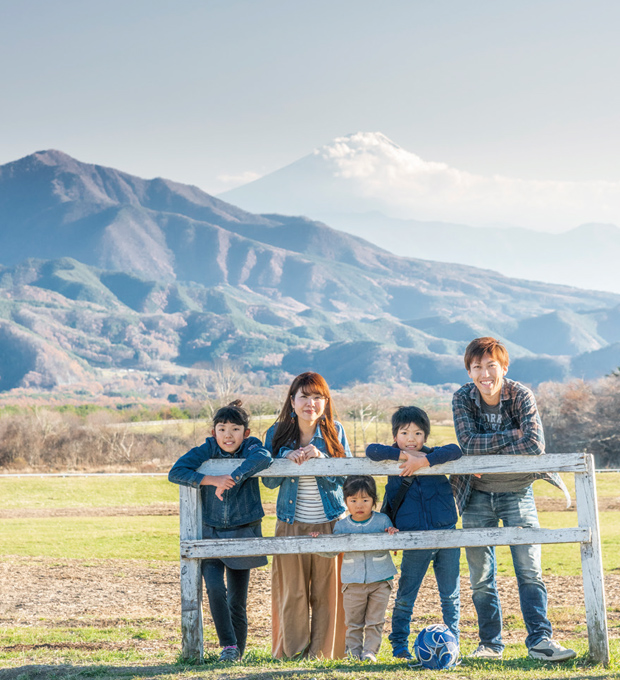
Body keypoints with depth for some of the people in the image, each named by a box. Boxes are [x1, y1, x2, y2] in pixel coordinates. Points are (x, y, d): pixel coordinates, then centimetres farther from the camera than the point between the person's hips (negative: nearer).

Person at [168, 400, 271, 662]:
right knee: (215, 588, -20)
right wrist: (213, 480, -28)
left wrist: (232, 478, -37)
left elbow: (263, 458, -31)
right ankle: (228, 645, -7)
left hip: (243, 534, 0)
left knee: (237, 602, 6)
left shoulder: (250, 447, -6)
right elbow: (176, 473, -18)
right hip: (210, 533, 0)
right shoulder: (206, 451, -5)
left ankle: (238, 653, 22)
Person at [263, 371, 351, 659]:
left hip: (330, 524, 0)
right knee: (292, 591, 0)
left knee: (327, 591, 0)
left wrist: (320, 457, -20)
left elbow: (344, 477, -4)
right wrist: (287, 457, -16)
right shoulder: (277, 433, 3)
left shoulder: (335, 432, 2)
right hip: (292, 524, 0)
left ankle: (323, 652, 10)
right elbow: (268, 480, 1)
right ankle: (294, 651, 10)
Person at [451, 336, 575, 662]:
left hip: (517, 492, -1)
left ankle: (539, 640, -3)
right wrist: (511, 435, -23)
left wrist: (487, 451, -21)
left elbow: (535, 444, -26)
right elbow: (469, 443, -21)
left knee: (530, 570, -6)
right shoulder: (462, 399, -8)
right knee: (481, 576, 6)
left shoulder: (521, 396, -13)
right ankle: (490, 644, 16)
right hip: (477, 496, 2)